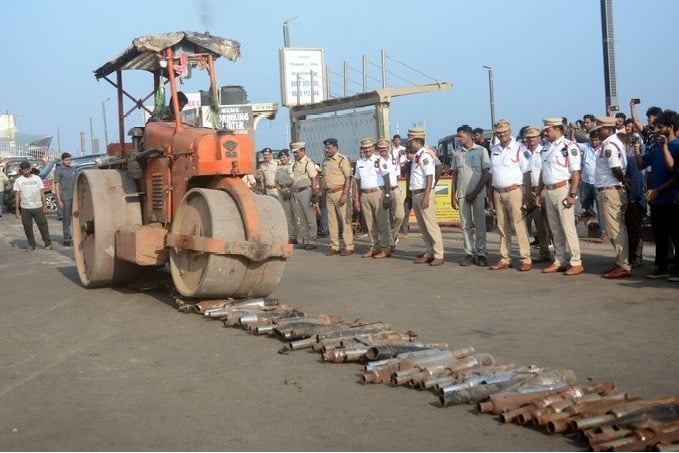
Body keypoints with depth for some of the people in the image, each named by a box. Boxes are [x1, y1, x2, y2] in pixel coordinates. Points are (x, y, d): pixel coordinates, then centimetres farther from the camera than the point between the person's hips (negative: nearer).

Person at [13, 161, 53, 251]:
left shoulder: (37, 178, 5)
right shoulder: (18, 180, 2)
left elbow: (42, 192, 7)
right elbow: (17, 195, 1)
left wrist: (44, 204, 1)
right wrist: (17, 209, -3)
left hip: (38, 207, 0)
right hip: (25, 208, 0)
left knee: (43, 225, 0)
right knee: (27, 227, 4)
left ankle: (48, 244, 4)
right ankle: (31, 245, 15)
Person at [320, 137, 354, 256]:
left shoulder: (343, 159, -8)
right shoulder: (325, 161, 14)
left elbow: (348, 178, -12)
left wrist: (345, 194, -18)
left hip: (340, 192, -7)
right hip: (329, 193, 7)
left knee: (345, 219, -3)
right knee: (331, 220, 8)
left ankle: (349, 246, 1)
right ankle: (334, 246, 15)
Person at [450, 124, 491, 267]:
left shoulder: (481, 151, -2)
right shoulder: (456, 153, 9)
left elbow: (487, 174, -4)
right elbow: (455, 175, 12)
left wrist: (475, 192, -10)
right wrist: (453, 195, 6)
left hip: (478, 194, -3)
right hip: (462, 194, 4)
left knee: (479, 224, -1)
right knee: (465, 225, 4)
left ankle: (481, 254, 4)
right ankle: (469, 254, 9)